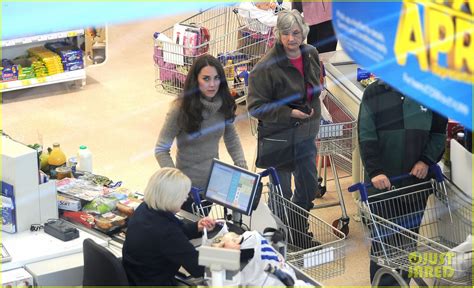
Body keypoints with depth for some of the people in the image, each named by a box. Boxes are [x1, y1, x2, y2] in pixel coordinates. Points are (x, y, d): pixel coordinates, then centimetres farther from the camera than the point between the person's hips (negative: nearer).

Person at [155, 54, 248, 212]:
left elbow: (231, 137, 9)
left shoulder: (223, 104, -6)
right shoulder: (181, 109, -21)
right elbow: (161, 150, -18)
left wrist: (242, 165, -4)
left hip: (215, 181, 5)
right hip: (190, 186, -5)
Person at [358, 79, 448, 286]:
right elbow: (366, 137, -7)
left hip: (417, 179, 2)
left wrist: (426, 161, -8)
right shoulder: (373, 93, -1)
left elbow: (439, 132, 7)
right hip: (382, 181, -2)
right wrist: (375, 171, -18)